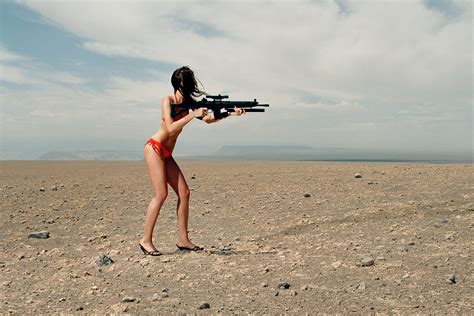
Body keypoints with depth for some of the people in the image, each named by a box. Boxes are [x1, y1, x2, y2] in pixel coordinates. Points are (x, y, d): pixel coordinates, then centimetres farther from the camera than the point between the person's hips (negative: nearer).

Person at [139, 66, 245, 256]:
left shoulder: (189, 103, 8)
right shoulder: (168, 100, -12)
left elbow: (207, 119, 7)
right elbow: (171, 128, -22)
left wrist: (230, 113, -5)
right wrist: (193, 115, -24)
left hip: (166, 154, 8)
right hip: (154, 148, -8)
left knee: (184, 193, 1)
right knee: (161, 194, -14)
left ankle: (183, 240, 6)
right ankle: (146, 240, -6)